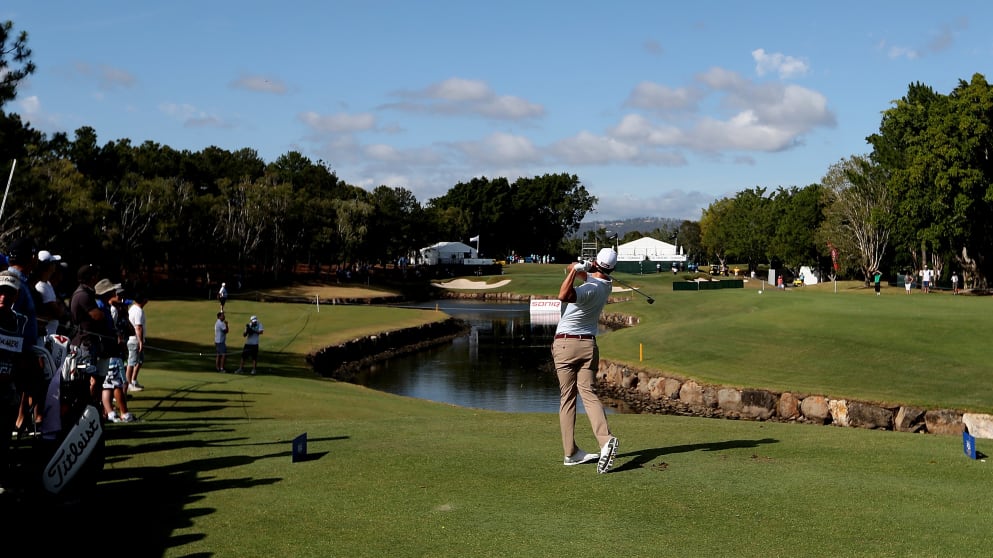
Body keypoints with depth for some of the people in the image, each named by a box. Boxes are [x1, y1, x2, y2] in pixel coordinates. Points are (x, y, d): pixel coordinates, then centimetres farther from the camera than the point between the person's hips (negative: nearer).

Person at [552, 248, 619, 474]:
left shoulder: (590, 288, -19)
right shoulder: (606, 285, 5)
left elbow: (564, 296, -38)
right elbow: (590, 275, 22)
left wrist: (575, 270, -30)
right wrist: (578, 269, 0)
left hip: (564, 344, -5)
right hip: (588, 344, 5)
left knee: (567, 397, 3)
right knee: (588, 393, 0)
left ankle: (571, 453, 4)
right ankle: (606, 439, -24)